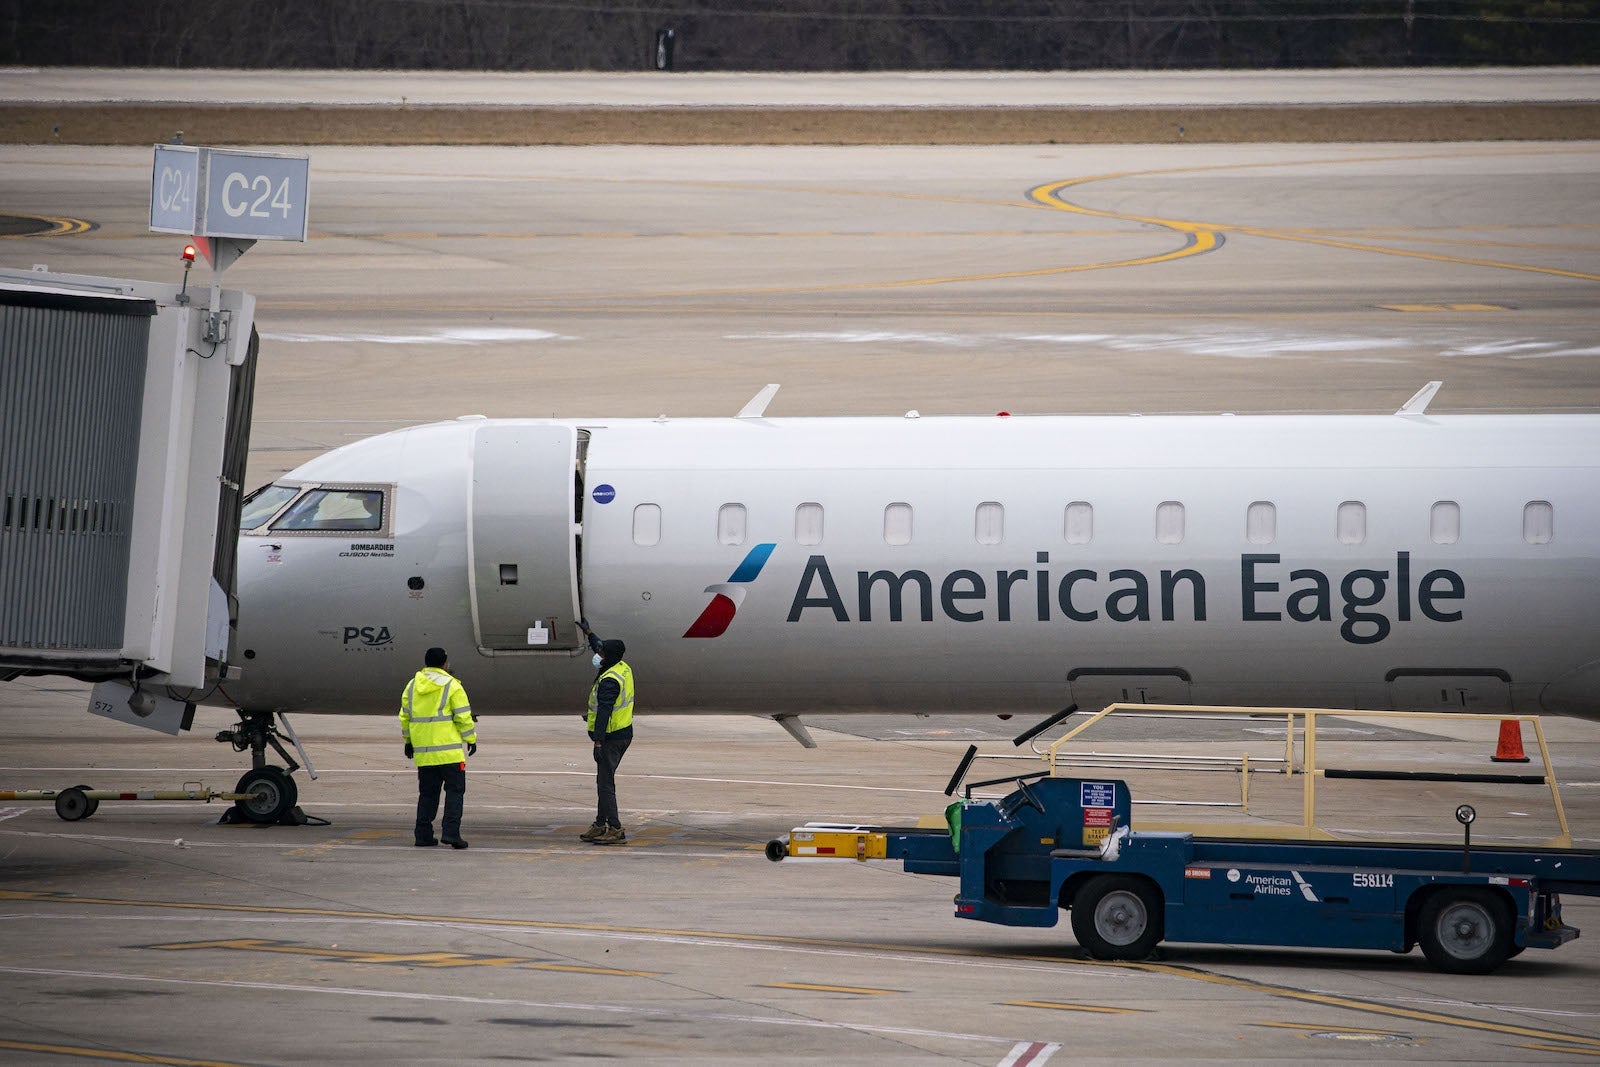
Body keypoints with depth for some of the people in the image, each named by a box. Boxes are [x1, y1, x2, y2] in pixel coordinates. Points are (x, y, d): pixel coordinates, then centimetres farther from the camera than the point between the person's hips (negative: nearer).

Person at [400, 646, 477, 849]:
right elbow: (463, 717, -8)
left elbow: (405, 717, 14)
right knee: (455, 790, -1)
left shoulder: (412, 686, 10)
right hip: (449, 750, -5)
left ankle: (423, 834, 10)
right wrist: (471, 740, 1)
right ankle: (450, 832, -13)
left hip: (423, 752, 5)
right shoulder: (452, 687, -6)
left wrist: (408, 741, 23)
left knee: (427, 793, 13)